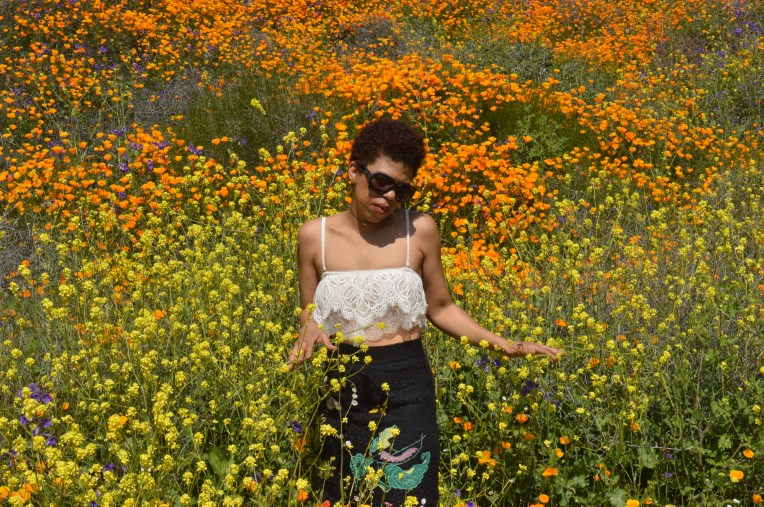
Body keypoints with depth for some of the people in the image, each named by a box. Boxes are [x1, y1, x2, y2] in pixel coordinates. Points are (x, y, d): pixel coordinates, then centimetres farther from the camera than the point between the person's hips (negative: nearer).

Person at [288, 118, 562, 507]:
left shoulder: (420, 230, -6)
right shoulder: (315, 235, -3)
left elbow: (440, 308, 6)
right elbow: (309, 314, 9)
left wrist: (505, 346, -1)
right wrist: (310, 332, -14)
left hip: (406, 387, -1)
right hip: (343, 390, 2)